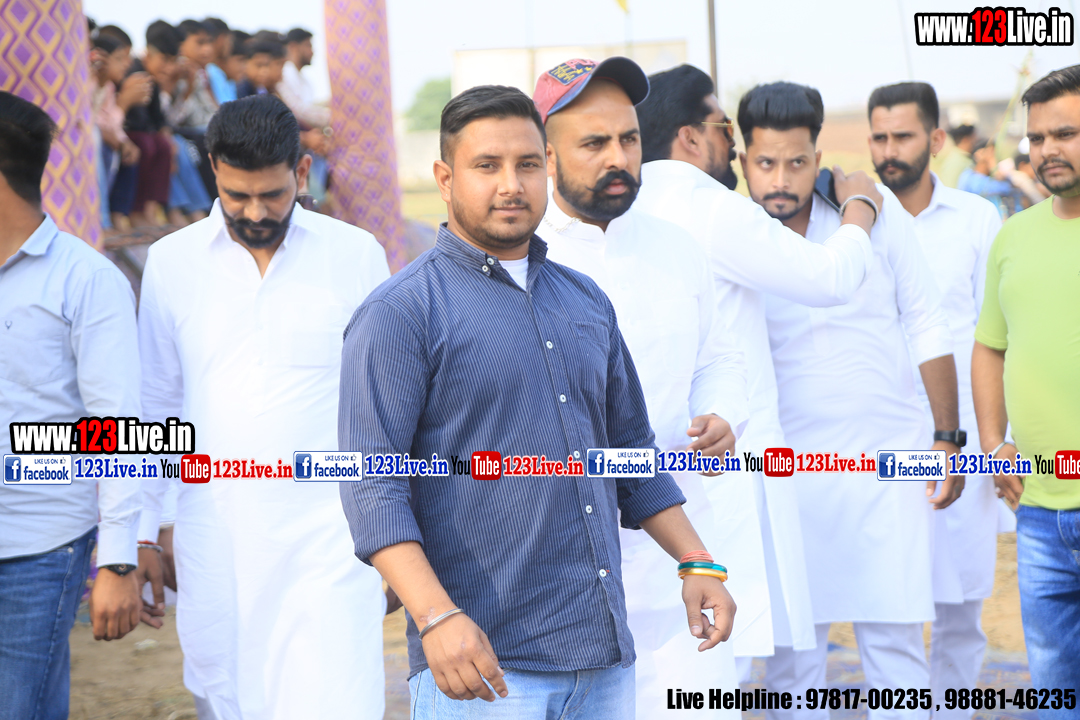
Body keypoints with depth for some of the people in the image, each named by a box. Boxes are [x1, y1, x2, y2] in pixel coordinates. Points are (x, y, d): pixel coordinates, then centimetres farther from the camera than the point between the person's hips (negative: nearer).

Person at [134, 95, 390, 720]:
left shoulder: (356, 256, 1)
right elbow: (155, 408, 12)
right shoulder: (172, 262, 5)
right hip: (213, 544, 2)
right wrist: (140, 534, 10)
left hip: (329, 543, -2)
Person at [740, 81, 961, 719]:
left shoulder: (876, 212, -2)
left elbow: (927, 327, 4)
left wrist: (947, 437, 4)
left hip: (886, 456, 0)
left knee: (894, 640, 1)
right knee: (792, 642, 3)